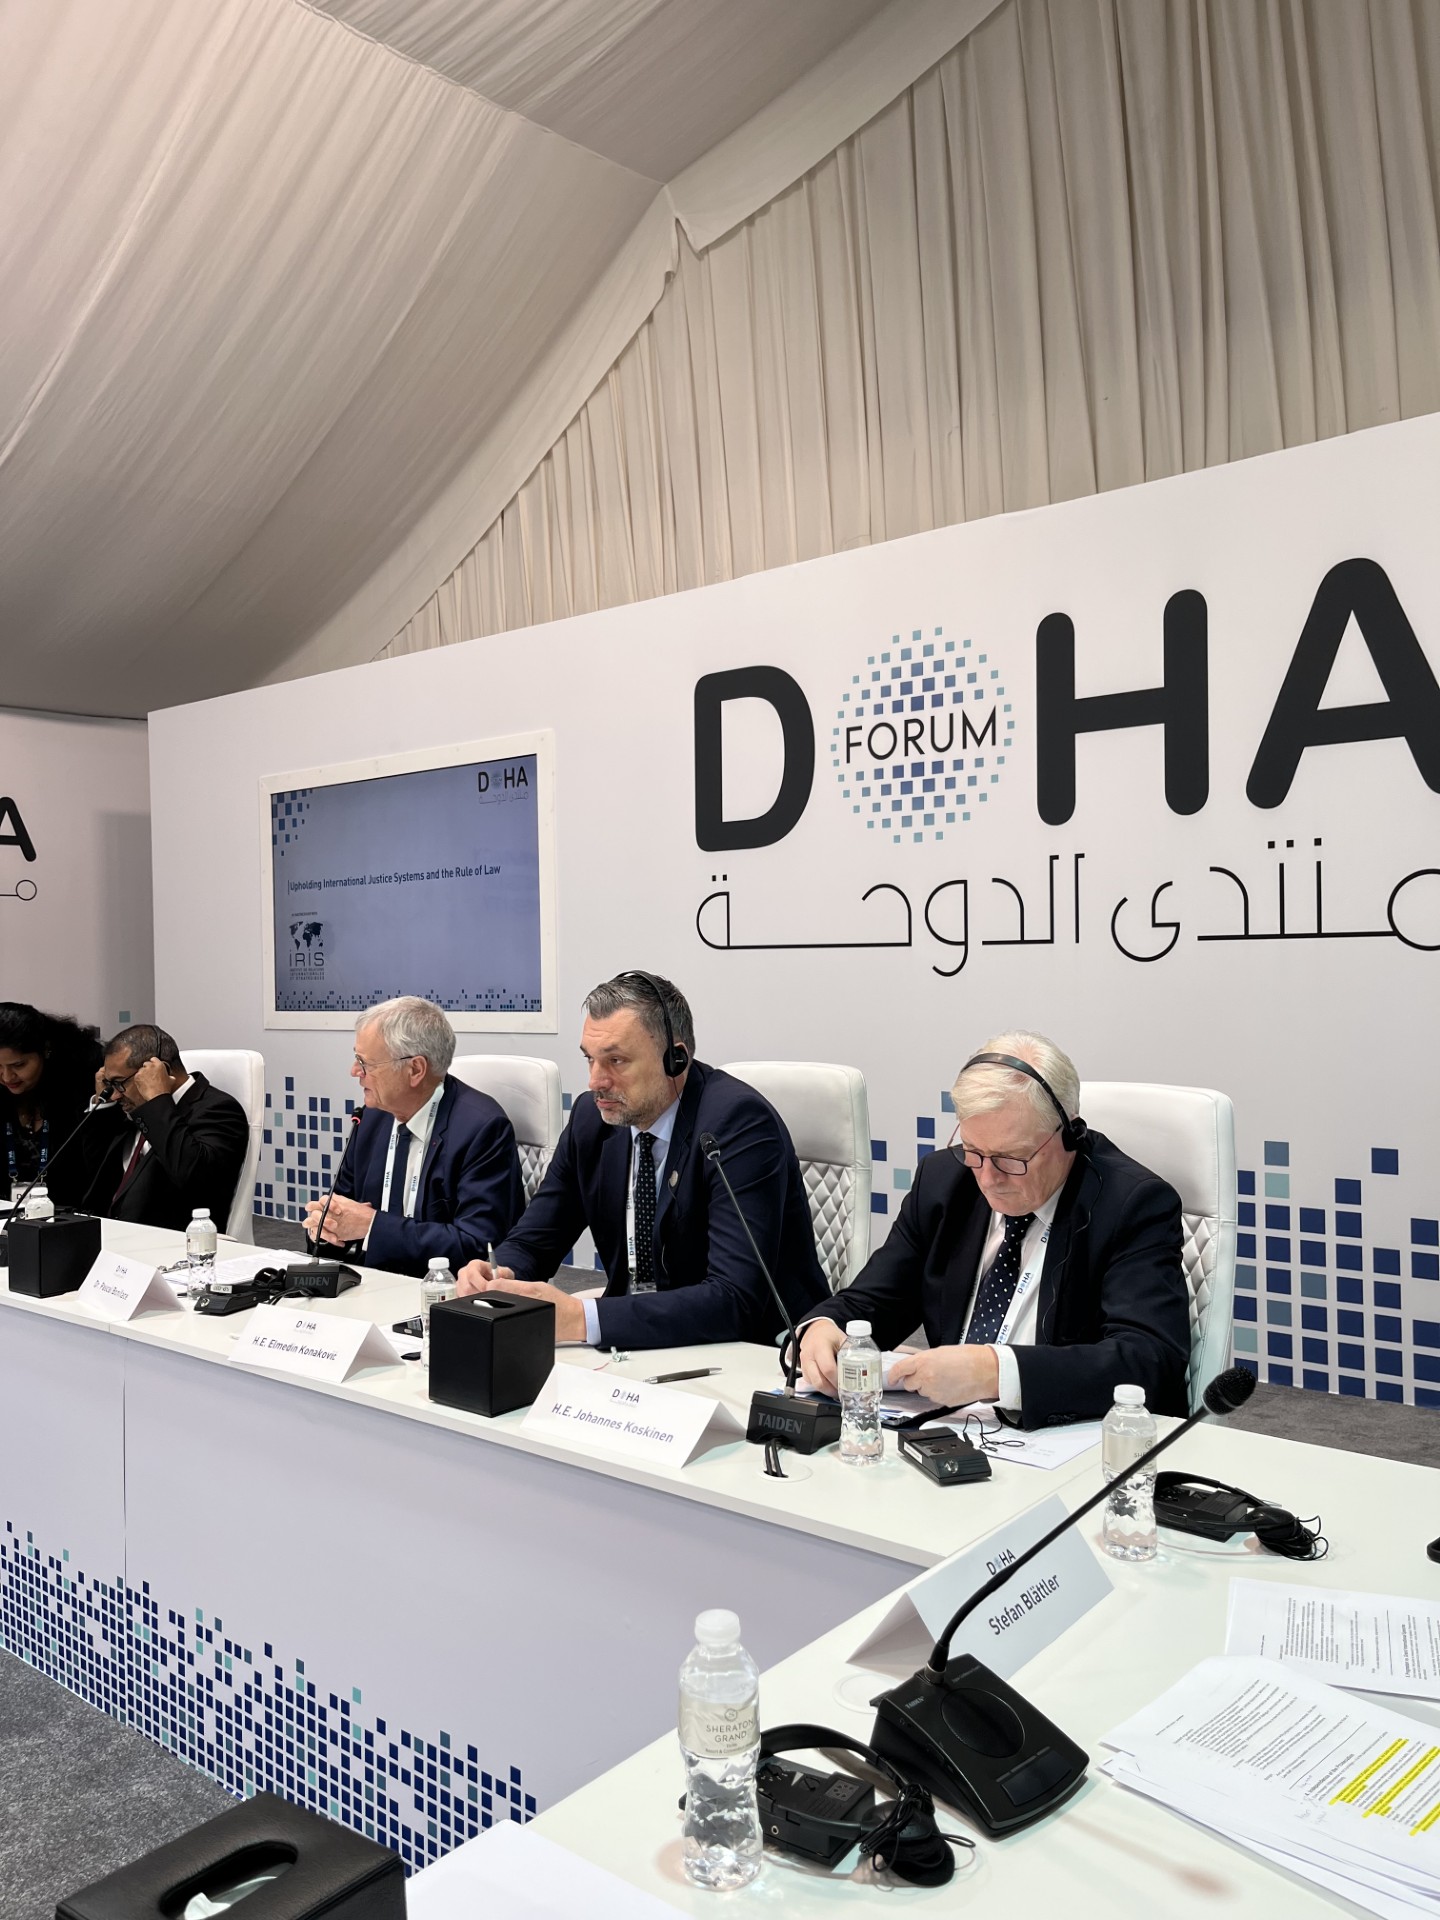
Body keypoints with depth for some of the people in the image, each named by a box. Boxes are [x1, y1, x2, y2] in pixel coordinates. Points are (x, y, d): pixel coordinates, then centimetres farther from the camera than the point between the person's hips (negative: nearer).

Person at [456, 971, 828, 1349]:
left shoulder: (740, 1122, -20)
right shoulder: (591, 1116, 0)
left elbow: (735, 1301, -28)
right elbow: (531, 1243, 8)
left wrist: (580, 1319, -34)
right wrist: (497, 1277, -16)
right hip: (635, 1345, 6)